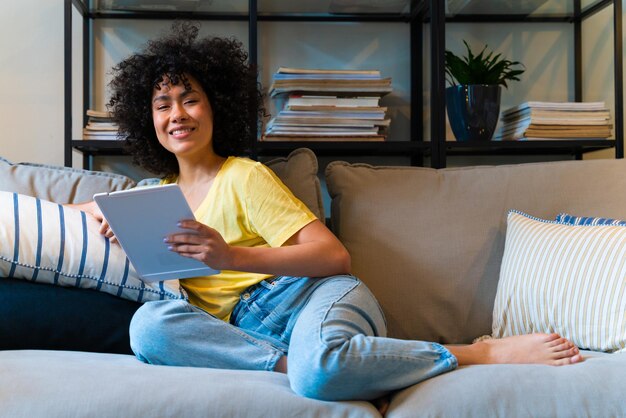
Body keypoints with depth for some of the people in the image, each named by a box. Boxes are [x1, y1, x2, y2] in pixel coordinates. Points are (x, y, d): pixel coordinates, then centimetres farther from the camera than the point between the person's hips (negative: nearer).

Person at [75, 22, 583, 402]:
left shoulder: (244, 176, 3)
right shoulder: (163, 194, 22)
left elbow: (335, 255, -7)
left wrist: (233, 257, -20)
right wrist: (102, 209, 10)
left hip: (312, 294, -4)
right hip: (249, 328, 4)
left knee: (317, 369, -41)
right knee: (149, 324, -25)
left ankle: (484, 353, -22)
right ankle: (298, 362, -27)